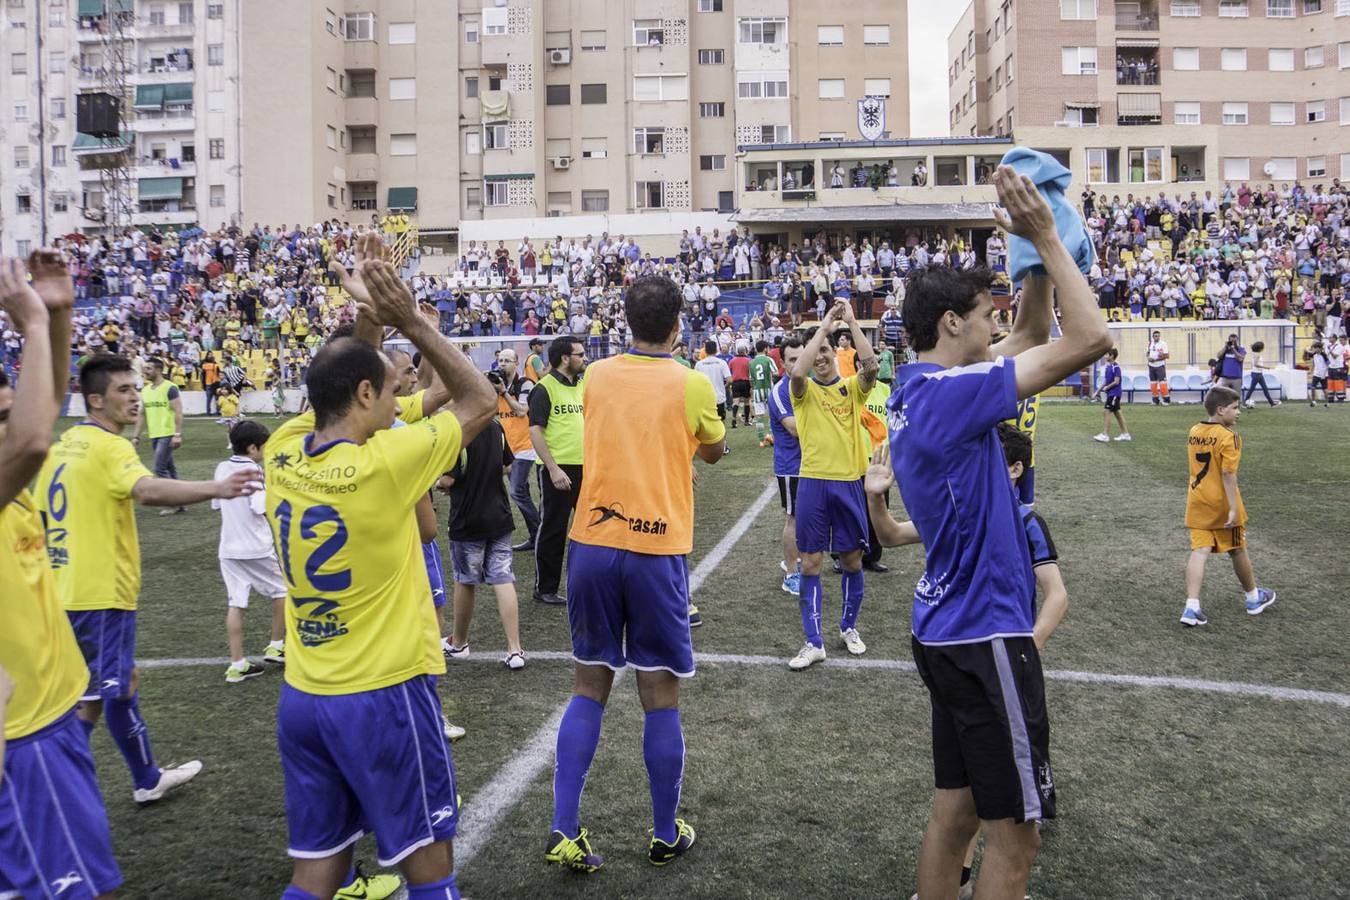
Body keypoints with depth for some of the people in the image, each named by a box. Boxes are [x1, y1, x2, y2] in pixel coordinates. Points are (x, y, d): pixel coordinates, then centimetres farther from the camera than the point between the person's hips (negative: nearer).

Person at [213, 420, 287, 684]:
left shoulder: (222, 469, 7)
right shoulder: (253, 471, -14)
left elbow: (217, 504, 14)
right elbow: (261, 508, -22)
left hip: (229, 548, 6)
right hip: (257, 548, -6)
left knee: (235, 604, 5)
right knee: (282, 590, 15)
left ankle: (237, 664, 6)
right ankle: (276, 647, 19)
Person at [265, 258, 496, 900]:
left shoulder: (281, 453, -2)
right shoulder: (384, 463, -20)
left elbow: (331, 390, 20)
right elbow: (480, 401, -6)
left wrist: (362, 325, 11)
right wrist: (409, 321, -6)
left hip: (301, 696, 7)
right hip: (383, 695, -6)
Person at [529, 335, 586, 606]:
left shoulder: (582, 385, 12)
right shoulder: (544, 388, -10)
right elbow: (535, 431, -14)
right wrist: (553, 469, -20)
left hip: (584, 467, 7)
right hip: (557, 469, -7)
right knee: (552, 529, 2)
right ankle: (544, 588, 15)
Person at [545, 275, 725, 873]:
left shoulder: (597, 375, 5)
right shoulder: (690, 384, -5)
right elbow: (714, 451, 14)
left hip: (593, 545, 4)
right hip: (656, 552, -3)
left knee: (588, 689, 13)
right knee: (660, 698, 7)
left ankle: (564, 831, 10)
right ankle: (666, 836, 20)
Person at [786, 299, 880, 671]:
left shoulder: (853, 386, 3)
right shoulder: (804, 389, 1)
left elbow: (871, 366, -19)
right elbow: (797, 372, -22)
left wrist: (851, 321, -17)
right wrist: (826, 323, -18)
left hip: (849, 482, 1)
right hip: (813, 482, -1)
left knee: (851, 558, 11)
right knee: (810, 561, 1)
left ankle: (849, 626, 32)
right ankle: (813, 642, 8)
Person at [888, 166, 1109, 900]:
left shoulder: (920, 390, 8)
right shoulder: (952, 393, -20)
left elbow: (1031, 336, 17)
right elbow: (1090, 338, -21)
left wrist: (1036, 253, 6)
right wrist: (1045, 238, -13)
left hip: (946, 630, 10)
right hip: (986, 637, -10)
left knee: (955, 812, 17)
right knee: (1013, 830, 4)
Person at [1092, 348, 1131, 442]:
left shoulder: (1115, 367, -15)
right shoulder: (1107, 367, 11)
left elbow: (1116, 381, -18)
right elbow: (1105, 381, 18)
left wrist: (1107, 387, -8)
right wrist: (1097, 392, 15)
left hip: (1114, 393, -9)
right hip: (1110, 393, 9)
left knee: (1106, 411, -11)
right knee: (1117, 412, 13)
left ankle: (1105, 435, -10)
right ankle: (1125, 434, 20)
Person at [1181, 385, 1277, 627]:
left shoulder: (1194, 432, 5)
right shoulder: (1228, 437, -17)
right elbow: (1228, 474, -22)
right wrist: (1233, 509, -22)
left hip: (1197, 503, 5)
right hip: (1222, 505, -5)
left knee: (1199, 551, -1)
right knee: (1237, 550, 14)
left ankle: (1192, 607, -13)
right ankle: (1253, 597, 35)